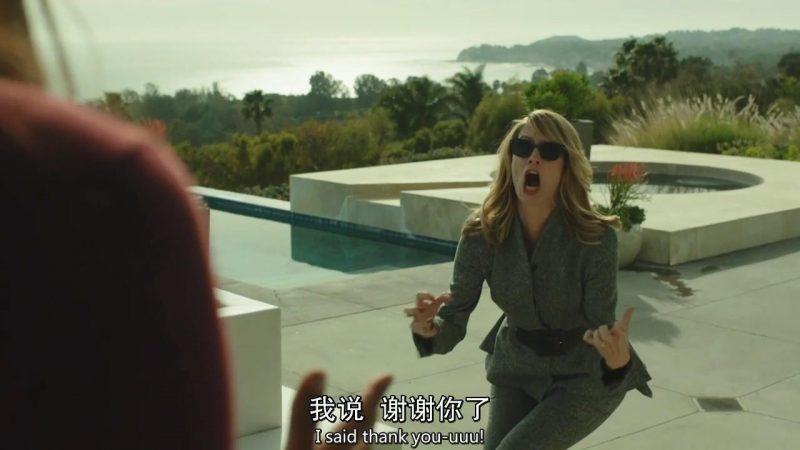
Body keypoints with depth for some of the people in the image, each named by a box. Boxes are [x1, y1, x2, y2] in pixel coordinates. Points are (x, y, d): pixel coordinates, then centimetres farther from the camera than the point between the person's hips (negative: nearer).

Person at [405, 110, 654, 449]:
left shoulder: (595, 238, -28)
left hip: (586, 376, -4)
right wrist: (428, 328, -41)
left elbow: (602, 329, -28)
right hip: (517, 369, 4)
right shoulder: (480, 233, -20)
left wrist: (618, 359, -51)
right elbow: (453, 325, -18)